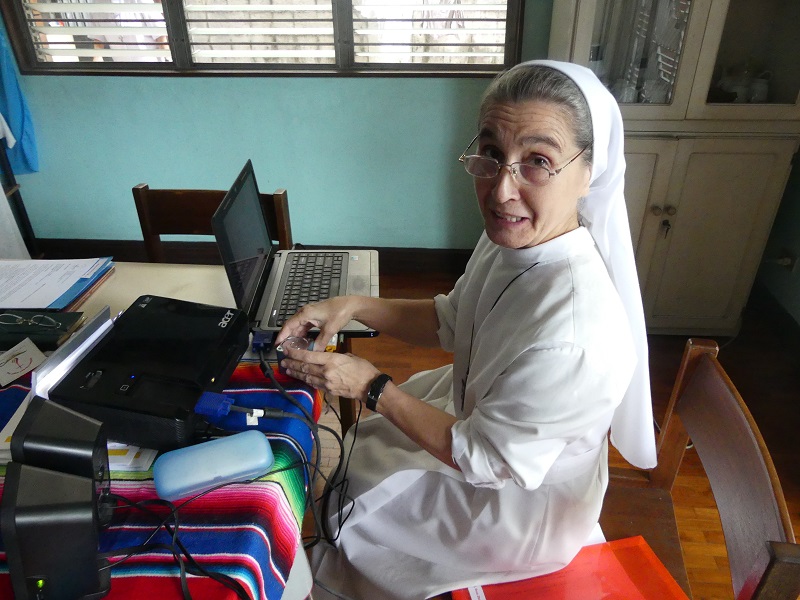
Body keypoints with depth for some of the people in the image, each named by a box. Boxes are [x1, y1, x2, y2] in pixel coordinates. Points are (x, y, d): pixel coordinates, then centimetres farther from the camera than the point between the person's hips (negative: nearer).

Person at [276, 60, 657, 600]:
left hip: (515, 508, -6)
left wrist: (371, 386, -22)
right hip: (475, 405, 7)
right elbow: (451, 321, 1)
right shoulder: (514, 237, -15)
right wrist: (354, 306, -11)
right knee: (360, 440, 23)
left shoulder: (572, 337, -40)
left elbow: (484, 458, -27)